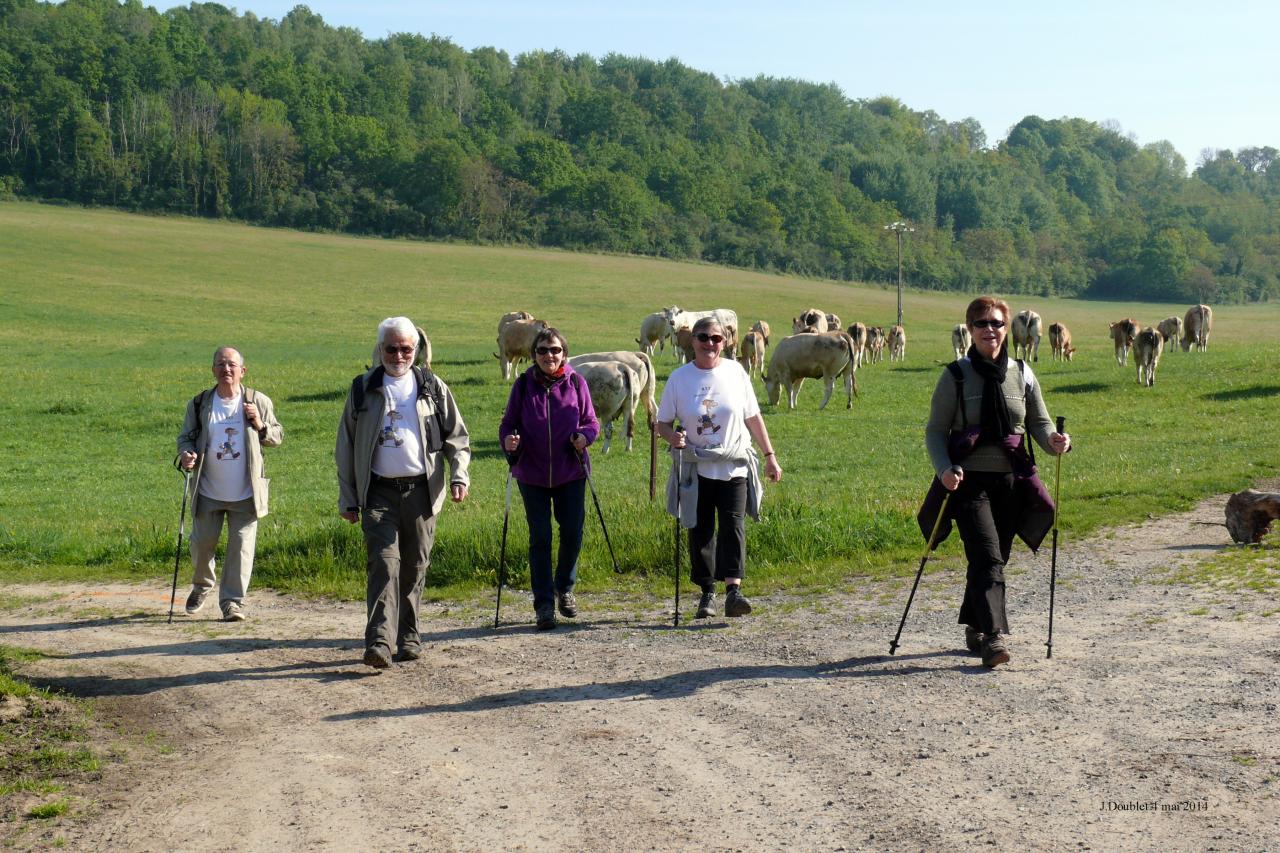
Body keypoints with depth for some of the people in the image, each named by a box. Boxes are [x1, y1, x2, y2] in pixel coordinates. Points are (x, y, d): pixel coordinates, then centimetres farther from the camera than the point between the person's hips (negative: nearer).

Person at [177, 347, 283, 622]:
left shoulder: (259, 402, 2)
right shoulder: (199, 403, 3)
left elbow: (278, 437, 8)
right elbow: (186, 437, 8)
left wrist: (260, 426, -12)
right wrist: (186, 455, -13)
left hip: (246, 493, -1)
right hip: (208, 492, 1)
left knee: (241, 547, -1)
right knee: (202, 542, 10)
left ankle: (233, 602, 8)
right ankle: (202, 585, 38)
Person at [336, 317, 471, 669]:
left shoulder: (433, 388, 9)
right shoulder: (363, 389, 7)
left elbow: (457, 437, 13)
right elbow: (345, 446, 11)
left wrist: (459, 475, -4)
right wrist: (347, 499, 7)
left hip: (421, 491, 1)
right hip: (379, 492, -1)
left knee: (415, 566, 7)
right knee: (383, 562, -15)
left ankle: (408, 636, 20)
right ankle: (379, 641, -22)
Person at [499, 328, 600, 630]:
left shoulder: (576, 382, -2)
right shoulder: (523, 384, -3)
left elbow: (591, 421, 5)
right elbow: (508, 423, 1)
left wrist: (585, 435, -17)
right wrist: (508, 439, -20)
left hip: (571, 472, 1)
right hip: (532, 474, -1)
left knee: (572, 534, 6)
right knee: (540, 538, 1)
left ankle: (565, 588, 32)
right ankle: (544, 604, 8)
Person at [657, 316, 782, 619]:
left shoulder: (735, 372, 2)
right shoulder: (679, 378, 0)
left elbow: (753, 417, 9)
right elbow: (663, 424, 4)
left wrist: (770, 455, 8)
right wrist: (674, 438, -19)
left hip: (734, 468, -1)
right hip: (696, 469, 1)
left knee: (733, 524, -13)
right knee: (700, 531, 5)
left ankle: (733, 590, -22)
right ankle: (707, 593, 16)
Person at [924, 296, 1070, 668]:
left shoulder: (1022, 374, 7)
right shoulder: (955, 376, -1)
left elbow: (1039, 422, 11)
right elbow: (935, 431, -1)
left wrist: (1055, 441, -12)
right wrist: (944, 469, -18)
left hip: (1011, 481, 4)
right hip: (969, 480, -4)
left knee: (995, 557, 11)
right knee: (987, 557, -16)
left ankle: (975, 626, 30)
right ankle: (993, 637, -21)